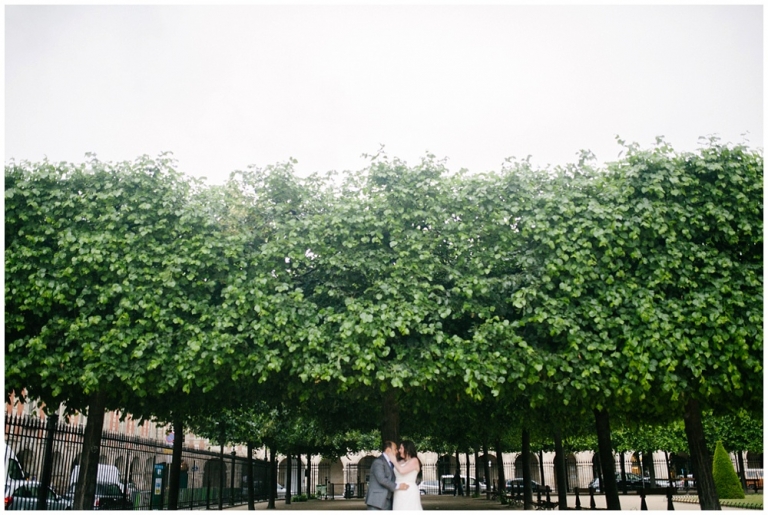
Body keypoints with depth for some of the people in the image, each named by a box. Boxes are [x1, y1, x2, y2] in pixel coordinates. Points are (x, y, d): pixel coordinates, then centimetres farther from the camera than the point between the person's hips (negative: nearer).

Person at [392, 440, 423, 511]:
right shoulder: (400, 462, 17)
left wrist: (394, 460, -4)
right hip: (399, 495, 7)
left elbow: (402, 471, -16)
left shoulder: (414, 460, -3)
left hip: (409, 494, -7)